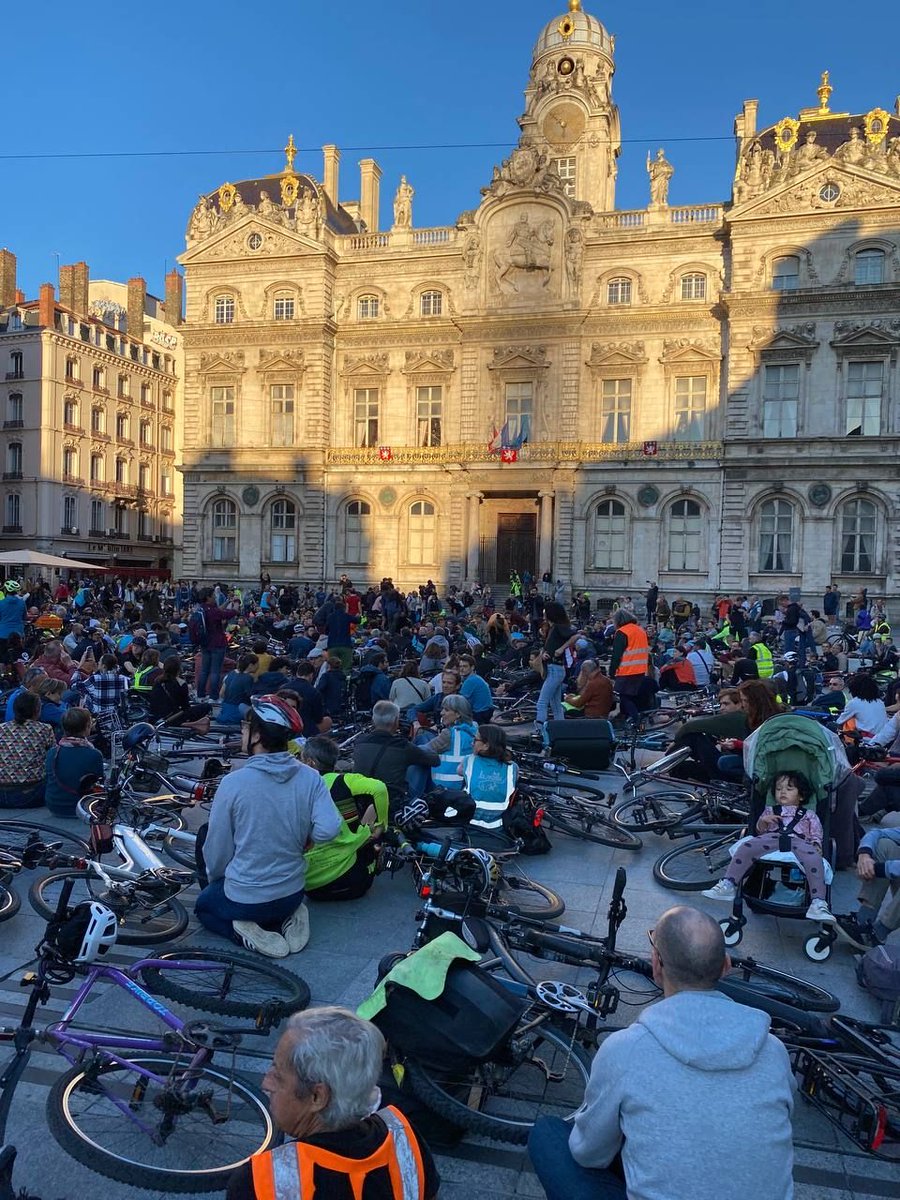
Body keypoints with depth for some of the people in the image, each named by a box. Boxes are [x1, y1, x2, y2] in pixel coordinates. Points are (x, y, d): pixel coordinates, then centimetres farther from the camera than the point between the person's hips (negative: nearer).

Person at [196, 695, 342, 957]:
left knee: (204, 906, 30)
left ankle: (244, 932, 2)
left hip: (243, 898, -3)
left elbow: (216, 850, -11)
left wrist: (214, 880, 11)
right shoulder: (310, 778, -13)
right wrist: (297, 839, 2)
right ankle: (287, 919, 7)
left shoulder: (233, 783, -21)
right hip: (293, 893, 4)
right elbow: (328, 829, -20)